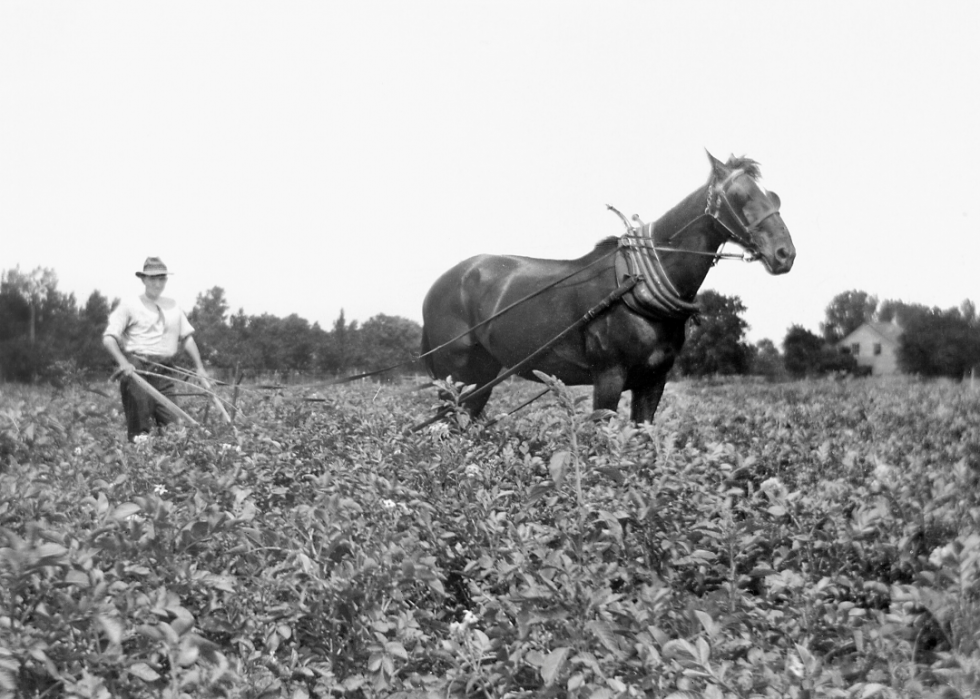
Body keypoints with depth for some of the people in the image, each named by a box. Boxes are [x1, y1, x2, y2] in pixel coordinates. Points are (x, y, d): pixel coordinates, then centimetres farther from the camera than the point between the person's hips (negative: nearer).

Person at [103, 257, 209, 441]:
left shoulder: (172, 306, 17)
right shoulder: (129, 305, 2)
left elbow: (187, 336, 19)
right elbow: (108, 338, -5)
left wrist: (200, 367, 10)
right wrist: (123, 362, -22)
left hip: (164, 371, 4)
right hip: (136, 369, -4)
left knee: (171, 424, -4)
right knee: (139, 426, -9)